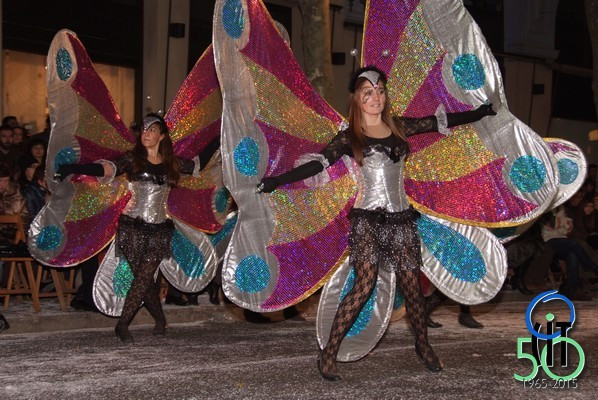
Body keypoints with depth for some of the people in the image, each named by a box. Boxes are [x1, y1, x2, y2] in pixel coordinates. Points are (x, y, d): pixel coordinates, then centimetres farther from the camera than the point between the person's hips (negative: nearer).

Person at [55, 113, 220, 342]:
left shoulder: (171, 164, 11)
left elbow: (199, 163, 25)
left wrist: (218, 139, 27)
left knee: (144, 277, -8)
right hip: (132, 226, -1)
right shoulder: (133, 159, 3)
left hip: (159, 229, 1)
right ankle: (159, 319, 19)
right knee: (145, 278, -1)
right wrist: (72, 169, -23)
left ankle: (122, 325, 0)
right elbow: (106, 169, -9)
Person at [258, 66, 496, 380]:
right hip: (367, 219, -4)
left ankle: (423, 345, 29)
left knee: (411, 285, 4)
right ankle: (328, 354, -11)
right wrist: (275, 181, -21)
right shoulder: (350, 137, 1)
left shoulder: (399, 127, 11)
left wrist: (482, 111, 28)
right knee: (364, 284, -18)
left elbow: (441, 121, 20)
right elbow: (317, 164, -9)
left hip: (401, 218, 4)